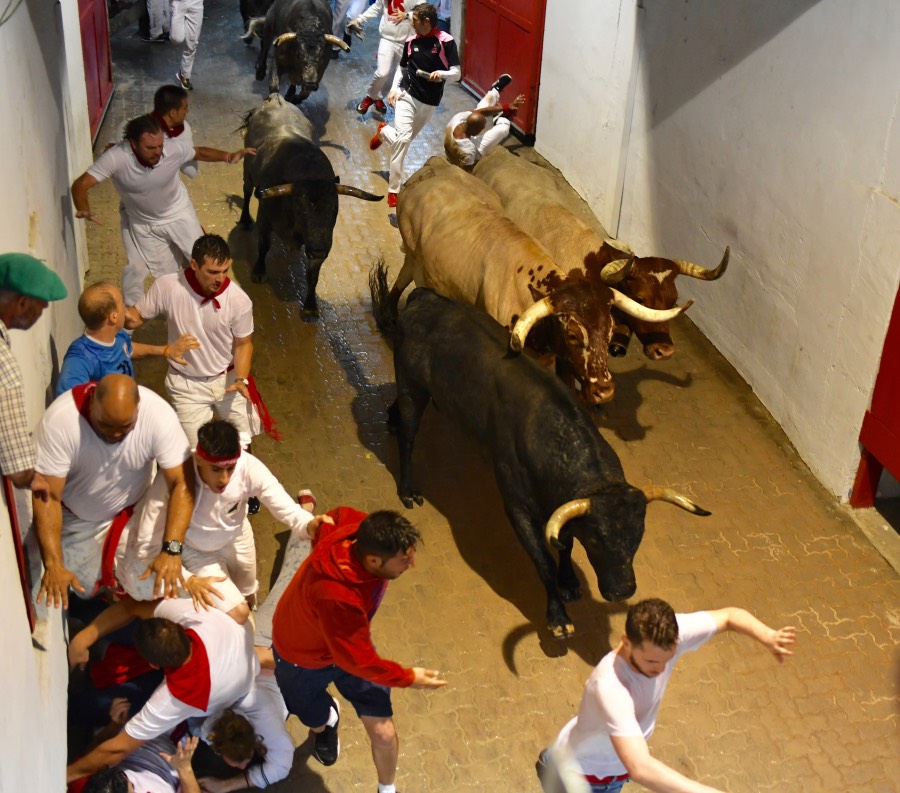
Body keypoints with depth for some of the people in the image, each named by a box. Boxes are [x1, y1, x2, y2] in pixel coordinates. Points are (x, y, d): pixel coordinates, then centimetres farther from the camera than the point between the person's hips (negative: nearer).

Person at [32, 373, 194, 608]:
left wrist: (171, 550, -41)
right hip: (78, 516, -1)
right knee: (86, 588, -8)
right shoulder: (59, 420, -33)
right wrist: (53, 565, -36)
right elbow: (47, 497, -28)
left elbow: (181, 484, -30)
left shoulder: (158, 415, -31)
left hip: (135, 509, 1)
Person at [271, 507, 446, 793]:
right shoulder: (336, 597, -49)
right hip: (305, 656, -5)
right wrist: (408, 677, -21)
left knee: (383, 733, 4)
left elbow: (337, 516, -5)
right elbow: (357, 660, -34)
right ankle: (326, 720, 62)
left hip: (351, 640, 5)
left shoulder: (358, 528, -31)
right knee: (316, 720, 25)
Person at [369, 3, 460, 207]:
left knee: (403, 139, 15)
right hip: (407, 95, 0)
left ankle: (384, 132, 50)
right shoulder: (411, 42, 2)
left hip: (429, 103, 0)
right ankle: (393, 190, -10)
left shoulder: (446, 42, -9)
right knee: (402, 139, -17)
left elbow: (456, 73, -9)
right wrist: (394, 89, 2)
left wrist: (441, 74, -29)